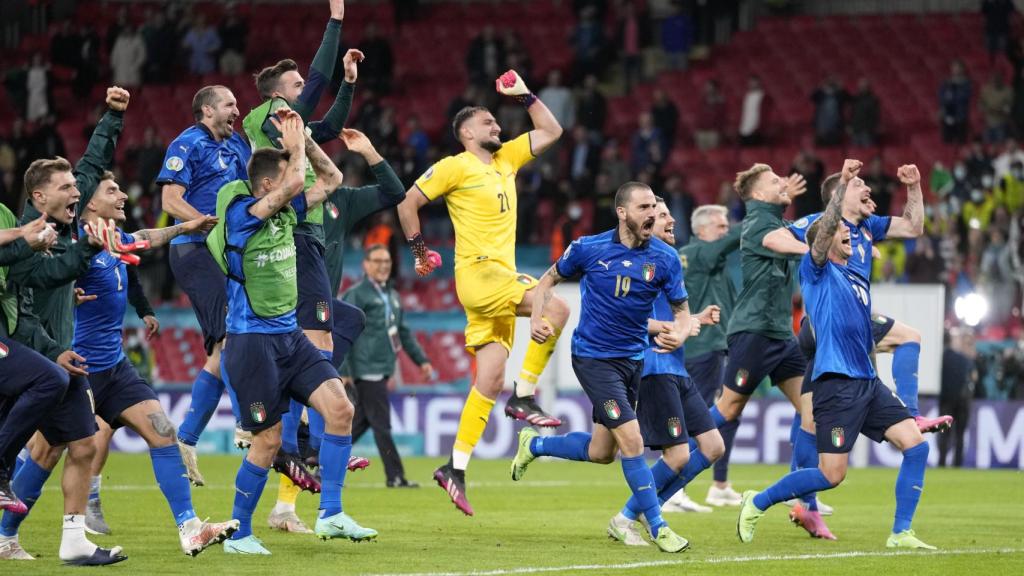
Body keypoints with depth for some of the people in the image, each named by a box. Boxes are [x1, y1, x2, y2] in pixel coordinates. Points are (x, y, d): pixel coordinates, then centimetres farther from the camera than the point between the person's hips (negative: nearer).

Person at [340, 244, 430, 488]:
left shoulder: (392, 295, 18)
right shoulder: (357, 295, -7)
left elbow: (403, 332, 26)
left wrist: (421, 360, 20)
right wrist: (344, 372, -16)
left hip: (382, 371, 9)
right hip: (366, 371, -9)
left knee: (359, 423, 11)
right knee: (381, 425, -6)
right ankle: (395, 477, -3)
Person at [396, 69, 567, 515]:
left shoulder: (506, 159, 18)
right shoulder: (455, 166, -2)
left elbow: (550, 131, 26)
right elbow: (408, 202, 0)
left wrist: (525, 96, 18)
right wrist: (420, 252, 2)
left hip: (501, 279, 7)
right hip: (478, 273, -7)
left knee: (491, 381, 2)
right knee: (555, 307, -25)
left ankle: (456, 467, 3)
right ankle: (524, 398, -18)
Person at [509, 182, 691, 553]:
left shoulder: (665, 258, -6)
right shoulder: (589, 248, -11)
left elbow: (682, 311, 1)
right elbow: (550, 279, 6)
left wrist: (680, 334, -22)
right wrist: (537, 318, -10)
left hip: (633, 358, 5)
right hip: (593, 357, -5)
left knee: (601, 452, 14)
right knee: (631, 440, -16)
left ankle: (533, 445, 40)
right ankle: (657, 527, -6)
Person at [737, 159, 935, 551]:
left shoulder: (858, 280, 21)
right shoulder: (817, 271, 0)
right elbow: (825, 228, -18)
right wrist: (842, 184, -25)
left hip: (867, 382, 8)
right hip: (837, 382, -8)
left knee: (916, 444, -7)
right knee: (832, 474, -9)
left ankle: (901, 534, -3)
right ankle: (757, 503, 10)